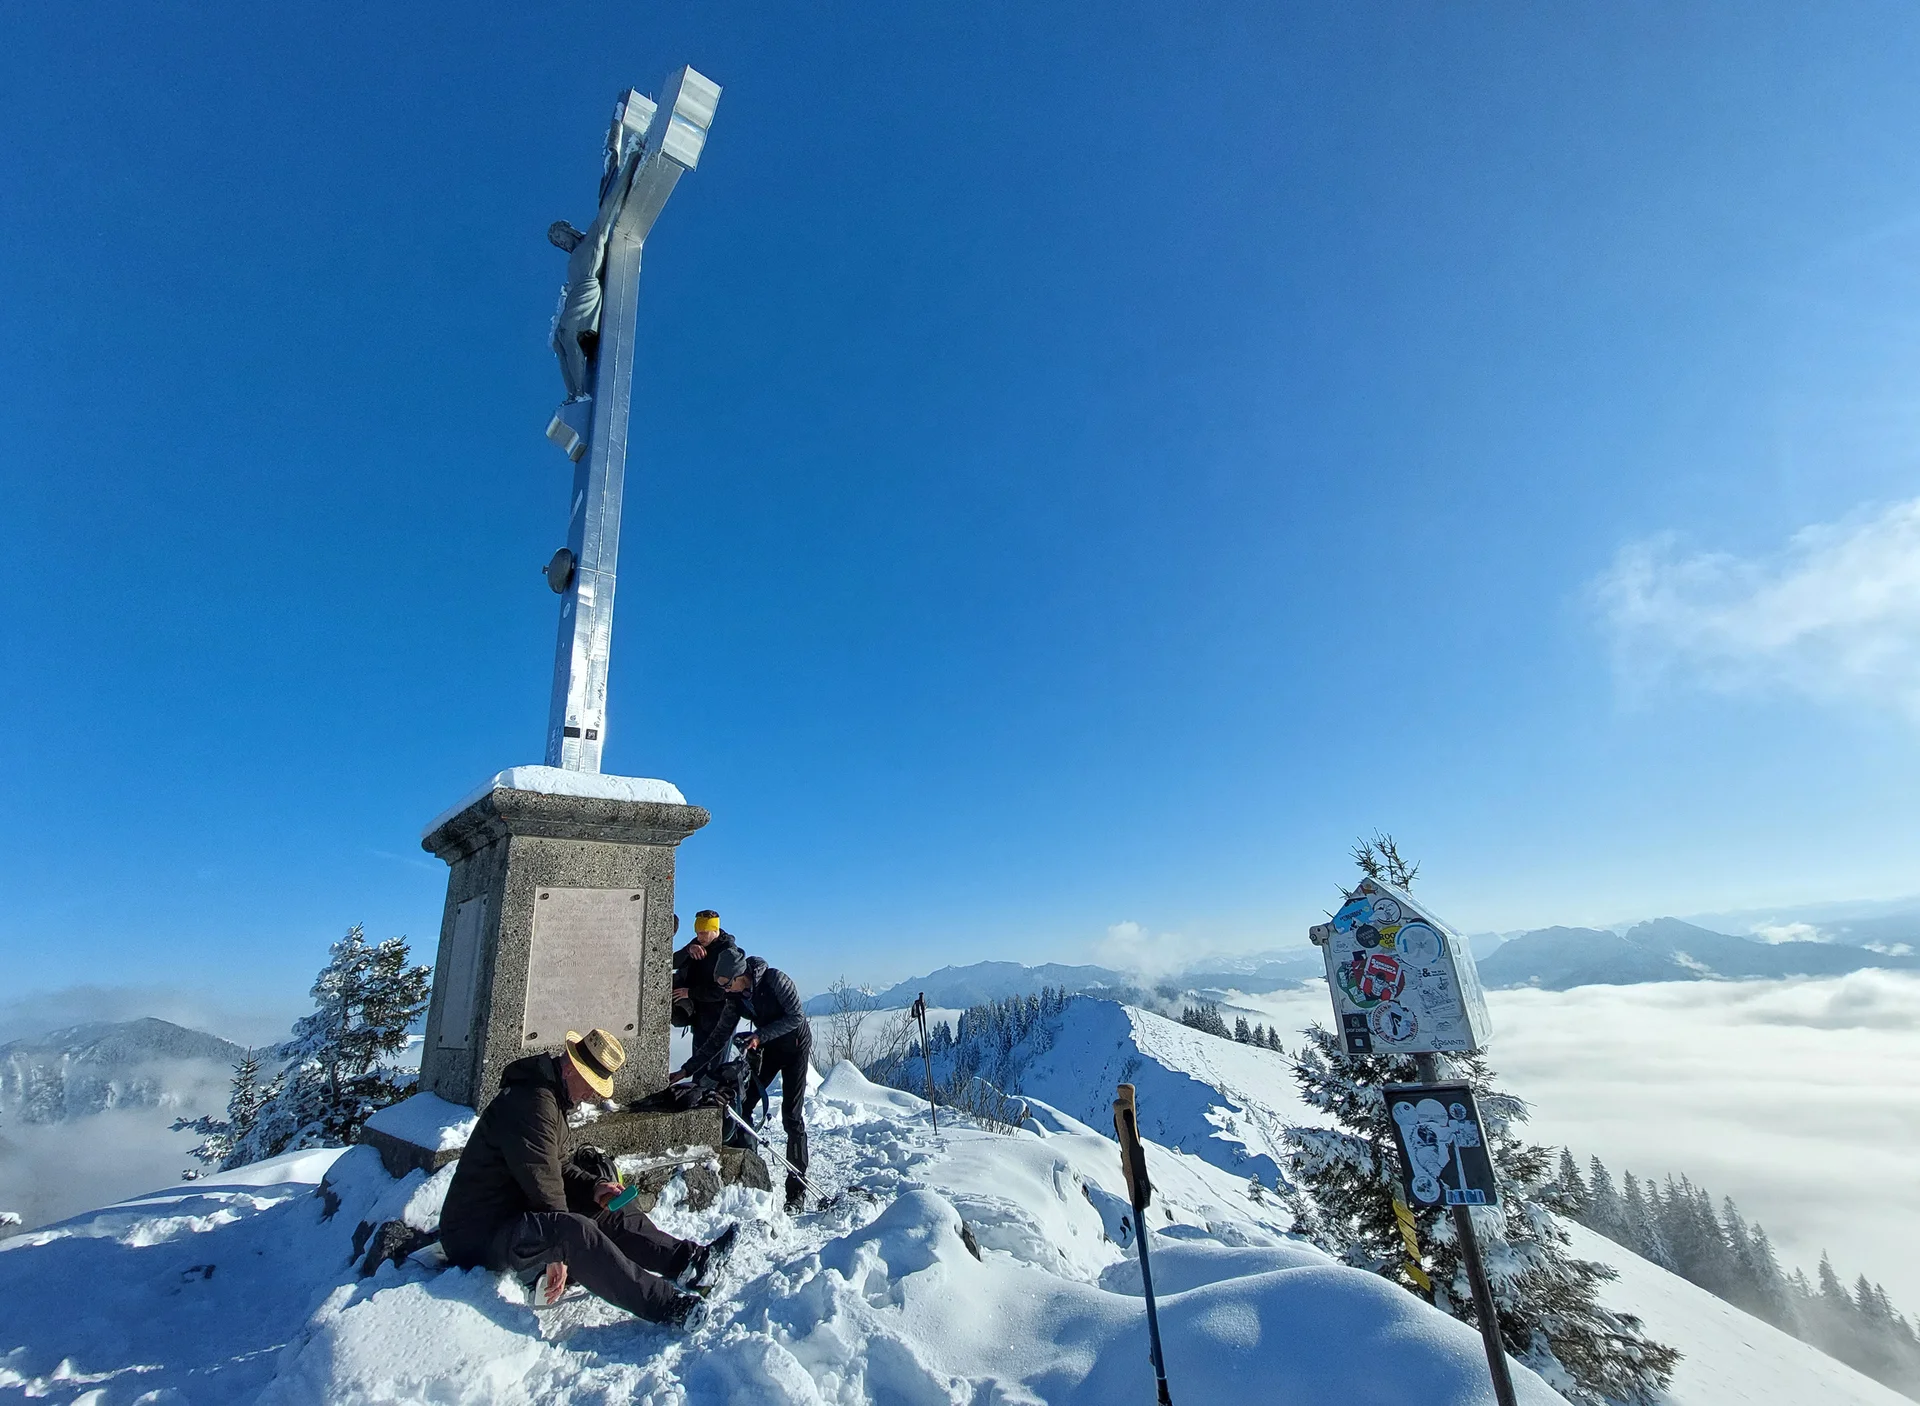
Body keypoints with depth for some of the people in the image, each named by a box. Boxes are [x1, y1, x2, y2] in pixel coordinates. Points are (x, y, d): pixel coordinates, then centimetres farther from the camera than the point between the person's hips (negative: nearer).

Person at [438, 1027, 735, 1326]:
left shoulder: (550, 1096, 11)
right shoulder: (532, 1102, -25)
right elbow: (542, 1181, -23)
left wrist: (592, 1189, 1)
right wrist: (558, 1252, -16)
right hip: (480, 1236, -11)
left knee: (609, 1213, 5)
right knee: (574, 1230, -33)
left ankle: (689, 1260, 1)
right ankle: (666, 1304, -33)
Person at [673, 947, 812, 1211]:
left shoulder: (775, 980, -26)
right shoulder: (735, 998, -7)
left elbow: (795, 1016, -23)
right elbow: (718, 1038, -2)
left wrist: (761, 1035, -29)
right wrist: (686, 1070, -4)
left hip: (795, 1046, -6)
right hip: (767, 1048, 6)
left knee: (792, 1116, -9)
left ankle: (797, 1190, -1)